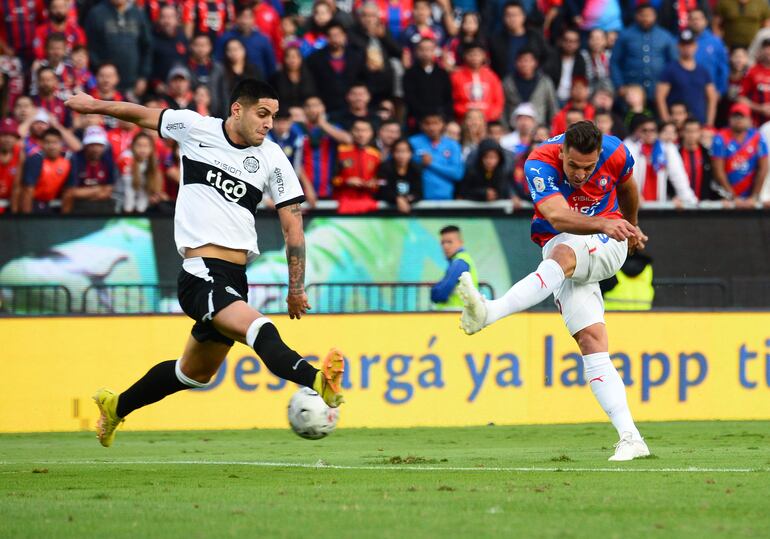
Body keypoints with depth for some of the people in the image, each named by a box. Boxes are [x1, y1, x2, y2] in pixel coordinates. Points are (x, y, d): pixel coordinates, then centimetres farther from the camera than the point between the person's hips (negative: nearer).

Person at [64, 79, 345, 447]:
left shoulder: (272, 158, 6)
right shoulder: (195, 128, 1)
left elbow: (292, 225, 9)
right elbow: (144, 116, 19)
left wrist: (296, 288, 8)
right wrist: (96, 106, 30)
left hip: (235, 279, 5)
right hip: (200, 274, -5)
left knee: (196, 372, 17)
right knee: (261, 331, -31)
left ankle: (116, 407, 38)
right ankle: (317, 382, -56)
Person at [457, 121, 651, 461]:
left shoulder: (615, 154, -11)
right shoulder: (540, 164, -20)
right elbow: (558, 217, -38)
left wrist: (631, 227, 33)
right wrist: (602, 224, -55)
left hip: (607, 242, 0)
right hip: (559, 241, 1)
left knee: (562, 255, -36)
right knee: (590, 341, -14)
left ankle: (490, 312, -54)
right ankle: (630, 439, -17)